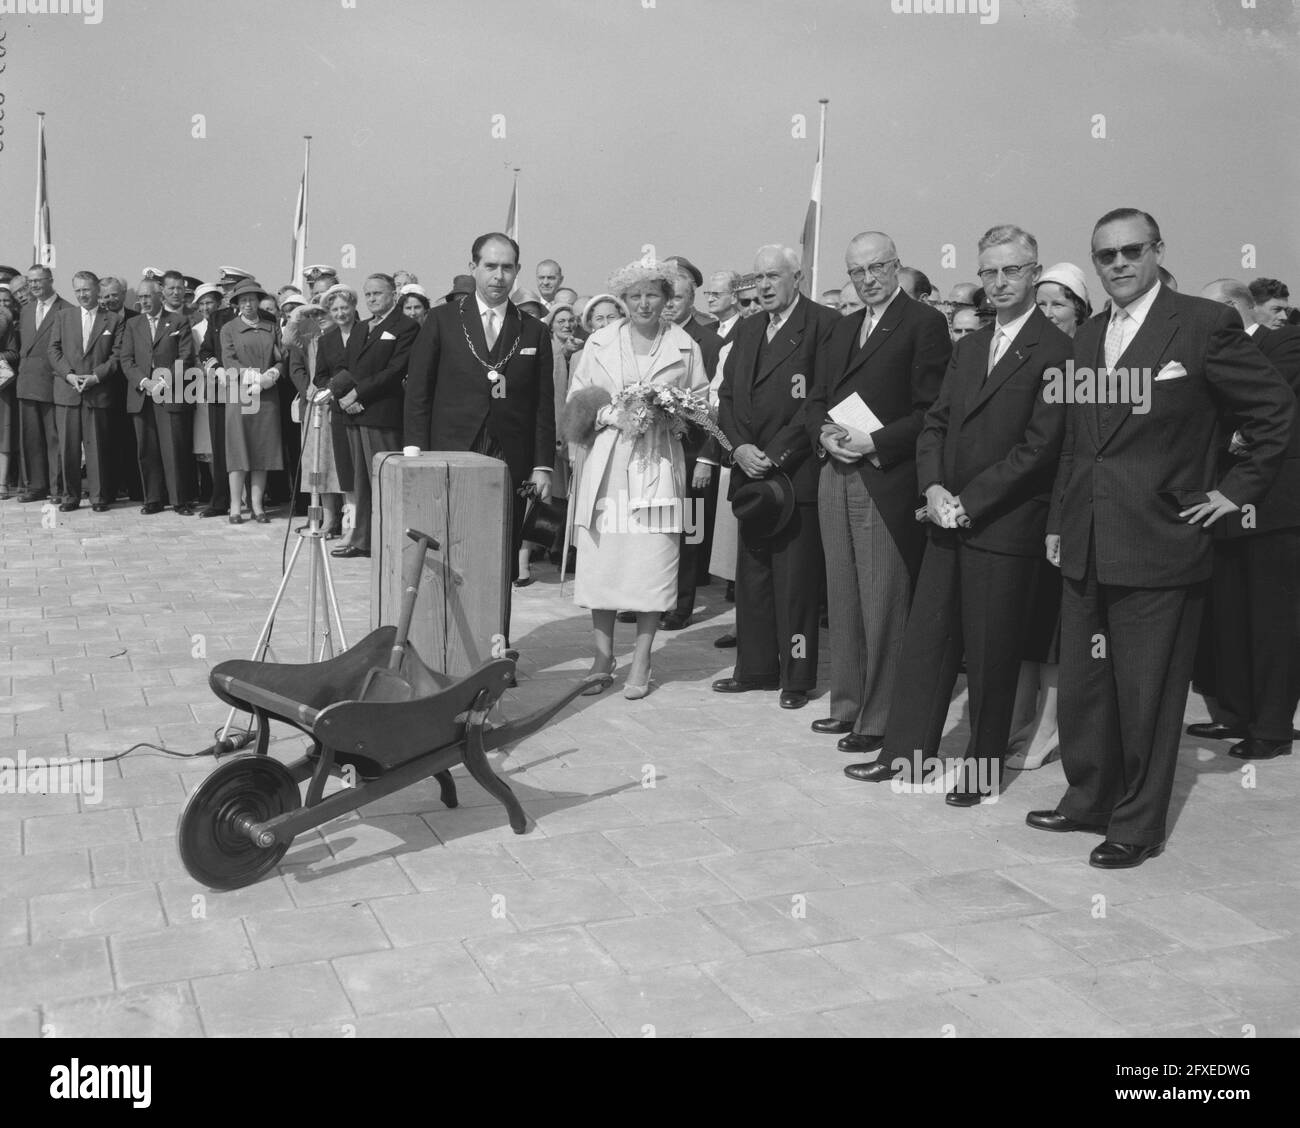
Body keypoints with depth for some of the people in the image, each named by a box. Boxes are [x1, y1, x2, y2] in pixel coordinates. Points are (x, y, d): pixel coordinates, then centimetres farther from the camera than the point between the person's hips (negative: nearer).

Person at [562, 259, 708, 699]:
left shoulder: (684, 346, 8)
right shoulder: (599, 343, 10)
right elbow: (575, 403, 12)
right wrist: (606, 414, -6)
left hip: (658, 462, -1)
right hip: (605, 463, 1)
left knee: (653, 563, -4)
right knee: (600, 558, 0)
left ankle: (641, 662, 8)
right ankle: (602, 656, 14)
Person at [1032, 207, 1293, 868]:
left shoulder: (1205, 325, -6)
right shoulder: (1086, 339, 14)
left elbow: (1276, 409, -2)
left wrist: (1236, 490, -4)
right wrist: (1058, 522, 13)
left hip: (1159, 545, -6)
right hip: (1086, 547, 6)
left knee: (1146, 695, 3)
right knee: (1081, 686, 14)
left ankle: (1137, 826, 17)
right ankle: (1088, 801, 31)